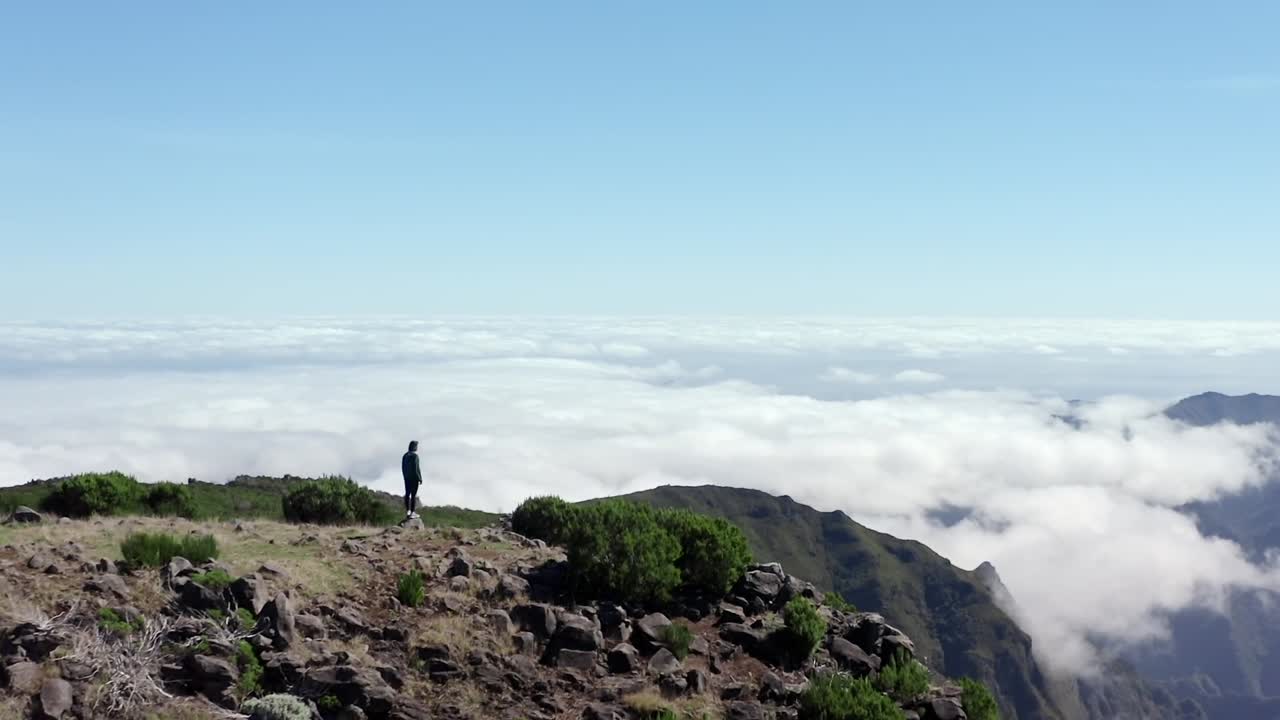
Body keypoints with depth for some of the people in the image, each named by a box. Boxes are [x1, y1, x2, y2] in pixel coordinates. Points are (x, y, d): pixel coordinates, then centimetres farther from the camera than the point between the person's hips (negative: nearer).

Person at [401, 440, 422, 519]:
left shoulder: (405, 455, 8)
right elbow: (416, 468, -18)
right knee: (413, 495, -5)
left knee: (407, 494, 10)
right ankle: (412, 512, -5)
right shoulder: (414, 455, -15)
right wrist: (420, 478, -11)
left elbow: (403, 467, 12)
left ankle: (407, 511, 12)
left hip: (407, 478, 7)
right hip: (414, 478, -7)